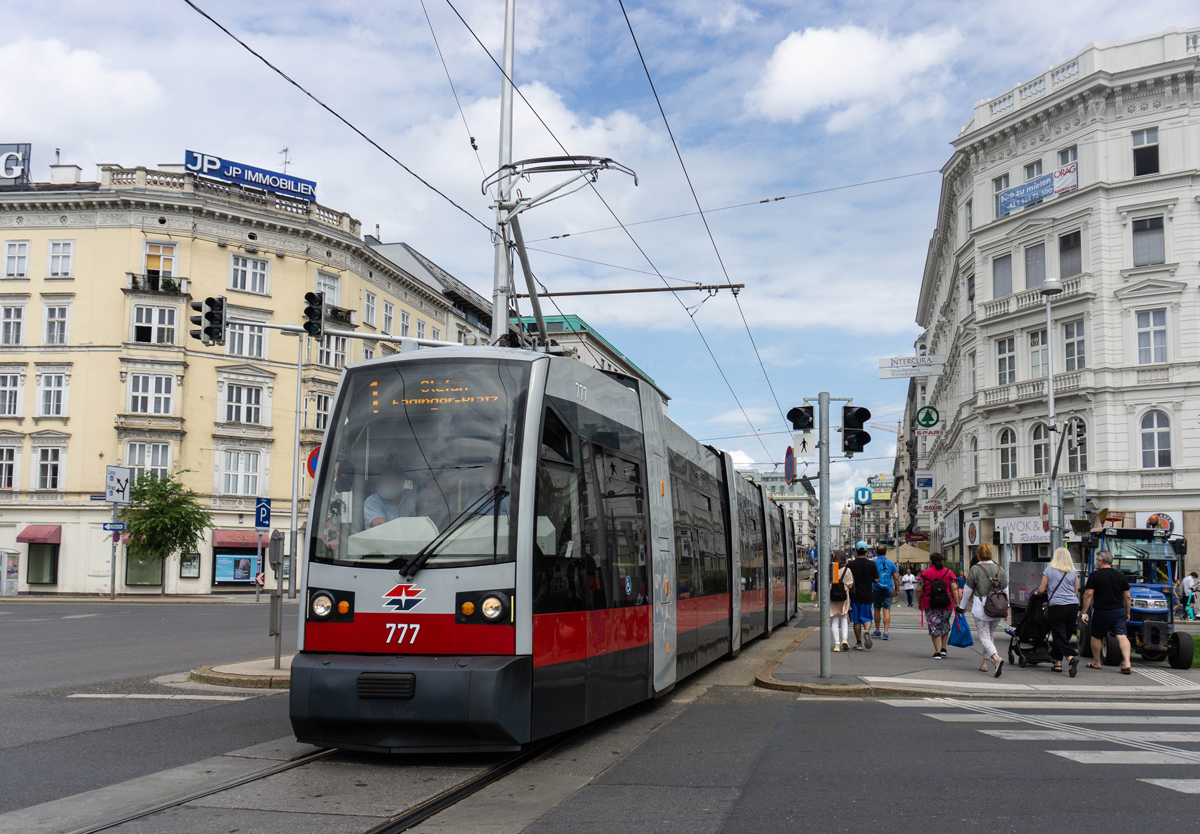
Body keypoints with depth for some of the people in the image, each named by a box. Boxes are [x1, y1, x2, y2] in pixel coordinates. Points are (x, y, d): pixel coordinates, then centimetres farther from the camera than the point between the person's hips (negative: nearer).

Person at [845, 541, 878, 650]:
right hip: (867, 596, 0)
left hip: (854, 596, 0)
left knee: (856, 621, 7)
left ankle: (859, 643, 9)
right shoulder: (871, 564, -4)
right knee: (867, 618, 11)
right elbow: (876, 580, -3)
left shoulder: (850, 565, -5)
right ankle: (867, 630, -20)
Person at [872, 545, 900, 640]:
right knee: (887, 610, -3)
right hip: (888, 590, 0)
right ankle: (885, 632, -11)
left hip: (876, 590, 0)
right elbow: (896, 578, 3)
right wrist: (897, 590, 12)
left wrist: (869, 589, 5)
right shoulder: (891, 563, 1)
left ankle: (877, 631, 23)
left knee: (877, 610, 15)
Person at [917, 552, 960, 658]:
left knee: (934, 627, 3)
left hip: (930, 605, -2)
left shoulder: (925, 573, -1)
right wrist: (957, 603, 0)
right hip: (947, 605, 2)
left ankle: (937, 652, -1)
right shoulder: (949, 573, 2)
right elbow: (954, 589, -4)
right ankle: (943, 649, 20)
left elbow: (919, 590, -3)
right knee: (945, 625, 22)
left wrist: (919, 602, 9)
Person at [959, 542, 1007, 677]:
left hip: (981, 609, -5)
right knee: (991, 635, 18)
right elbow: (1005, 590, 13)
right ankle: (985, 663, 23)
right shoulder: (1000, 569, 7)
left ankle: (996, 658, -27)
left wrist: (962, 606, 13)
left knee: (984, 636, -3)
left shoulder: (975, 569, -6)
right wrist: (1006, 608, 22)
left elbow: (967, 590, 0)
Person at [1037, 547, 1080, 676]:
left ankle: (1072, 656, -27)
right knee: (1066, 635, 13)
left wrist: (1036, 594, 24)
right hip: (1073, 606, 4)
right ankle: (1057, 662, 16)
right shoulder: (1073, 573, 10)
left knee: (1059, 637, -3)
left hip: (1057, 606, -4)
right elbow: (1076, 592, 16)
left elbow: (1041, 590, 2)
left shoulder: (1049, 571, 1)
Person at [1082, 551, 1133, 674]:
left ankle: (1096, 663, 24)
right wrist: (1127, 613, 19)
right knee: (1122, 636, -2)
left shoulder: (1095, 575, -7)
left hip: (1102, 612, -3)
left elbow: (1088, 595, -12)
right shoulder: (1120, 576, 5)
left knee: (1096, 637, 14)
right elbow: (1127, 597, 8)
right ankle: (1127, 663, -17)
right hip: (1119, 611, 3)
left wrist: (1084, 613, -7)